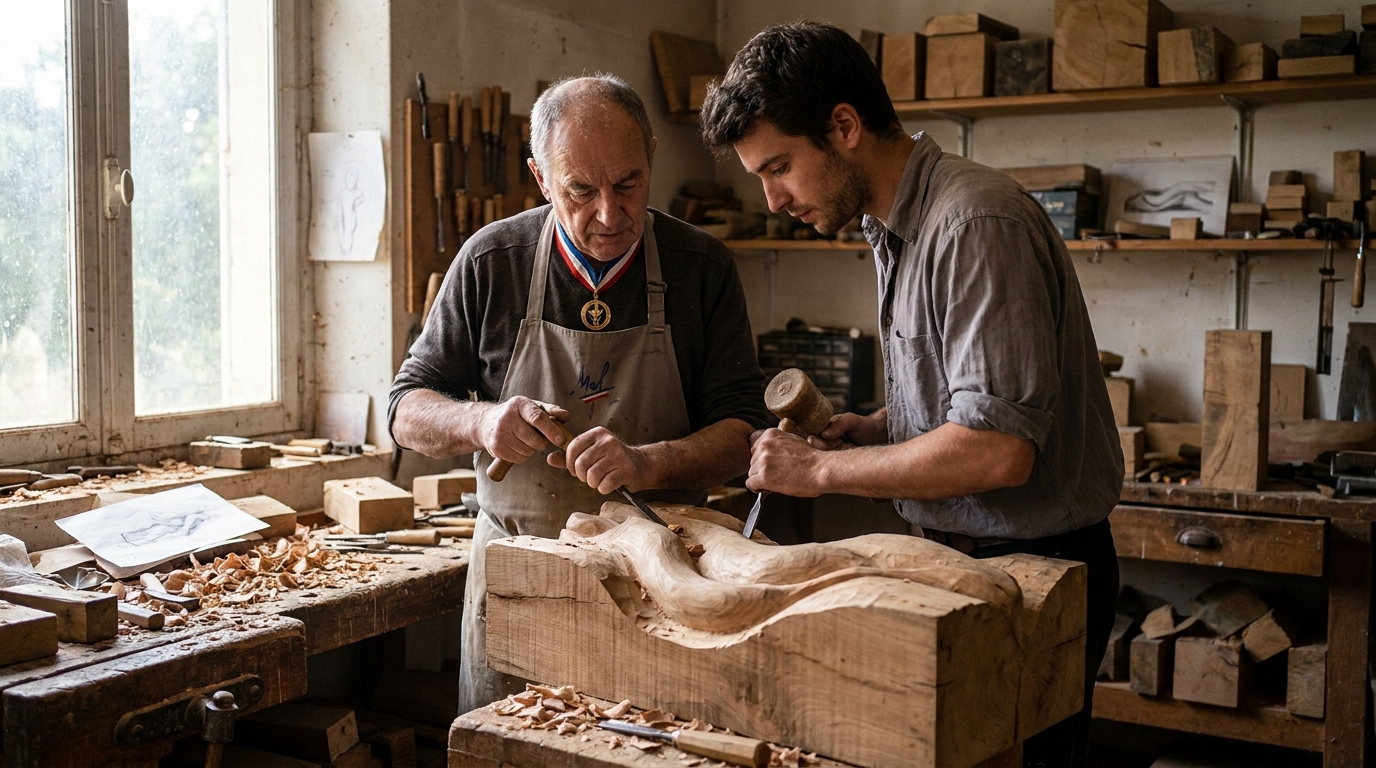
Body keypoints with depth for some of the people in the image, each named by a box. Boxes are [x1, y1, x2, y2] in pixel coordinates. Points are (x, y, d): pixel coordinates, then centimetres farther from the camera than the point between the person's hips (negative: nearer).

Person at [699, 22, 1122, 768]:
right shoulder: (897, 226, 9)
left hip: (1030, 566, -9)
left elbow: (998, 449, -28)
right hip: (958, 553, 9)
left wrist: (821, 469, -18)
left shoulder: (976, 223, -22)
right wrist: (873, 429, 3)